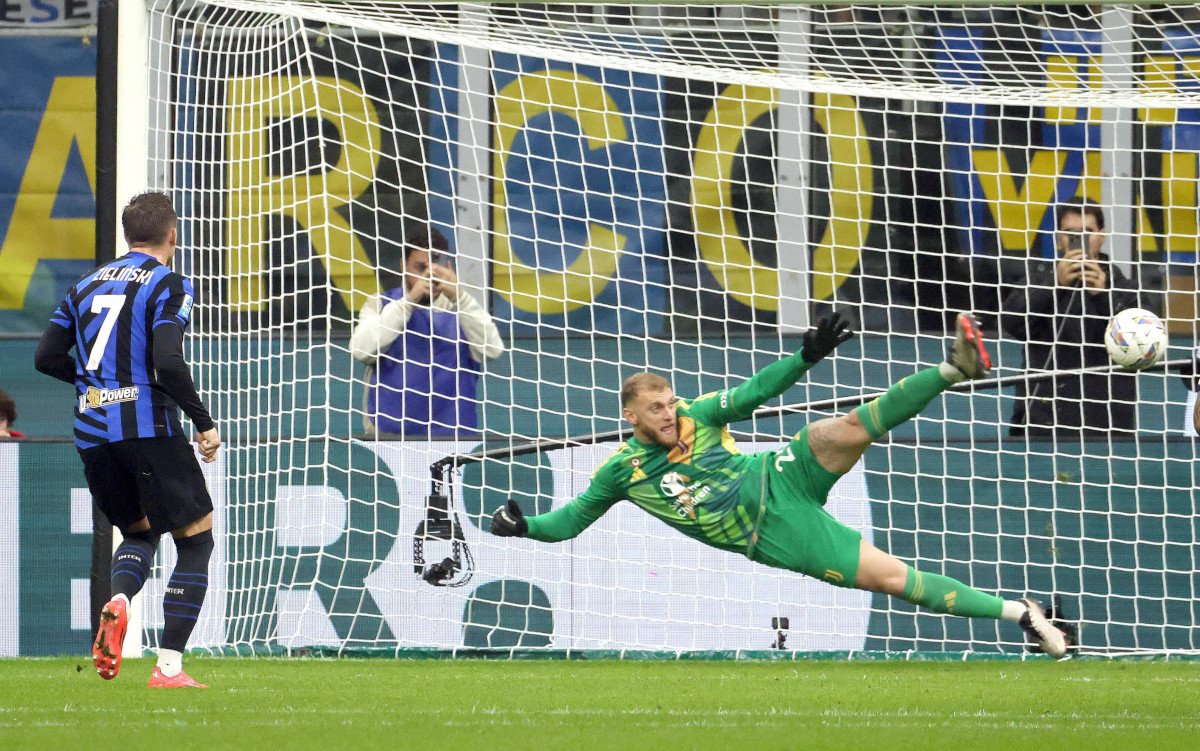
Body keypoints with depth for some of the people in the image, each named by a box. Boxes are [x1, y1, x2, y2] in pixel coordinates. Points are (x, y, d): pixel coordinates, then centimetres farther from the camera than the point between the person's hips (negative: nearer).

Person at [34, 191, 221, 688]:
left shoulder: (87, 285, 14)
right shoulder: (167, 284, -4)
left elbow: (47, 358, 13)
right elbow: (168, 364, -17)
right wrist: (204, 423, -7)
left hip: (92, 433, 6)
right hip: (149, 427, -6)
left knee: (139, 532, 25)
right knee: (196, 540, 5)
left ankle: (117, 601, -9)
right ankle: (169, 666, -6)